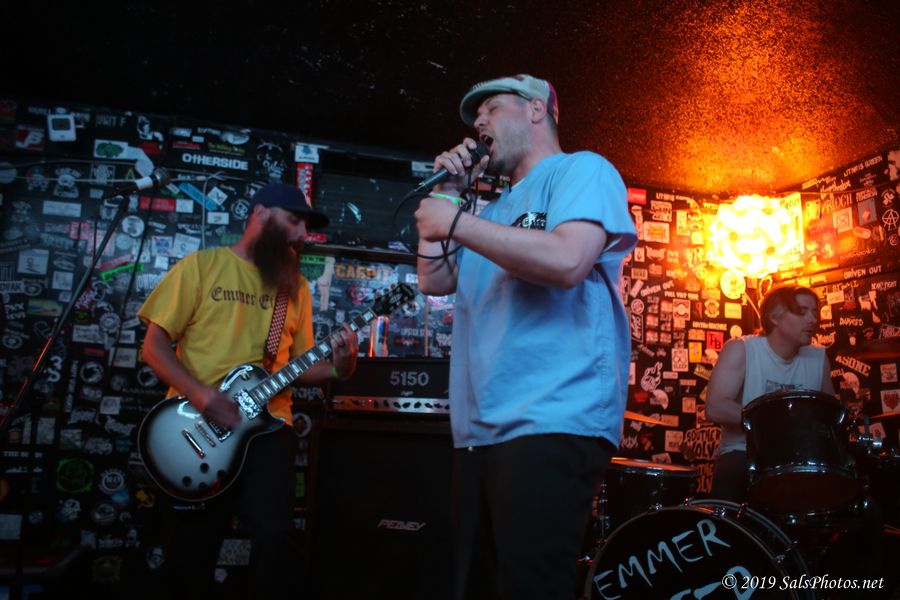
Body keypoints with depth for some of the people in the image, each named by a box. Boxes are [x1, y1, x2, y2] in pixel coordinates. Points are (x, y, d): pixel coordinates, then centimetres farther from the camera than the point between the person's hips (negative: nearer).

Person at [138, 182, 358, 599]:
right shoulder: (201, 265, 2)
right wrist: (202, 395, -17)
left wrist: (337, 368, -6)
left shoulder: (295, 286, 13)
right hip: (198, 424, -2)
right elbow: (155, 344, -2)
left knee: (274, 533, -15)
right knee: (192, 546, 6)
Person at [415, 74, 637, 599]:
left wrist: (457, 221, -10)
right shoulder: (498, 208, 24)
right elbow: (435, 281, 20)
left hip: (552, 424, -8)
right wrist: (445, 192, 15)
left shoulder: (583, 169, 1)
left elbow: (567, 261, -19)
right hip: (481, 430, 9)